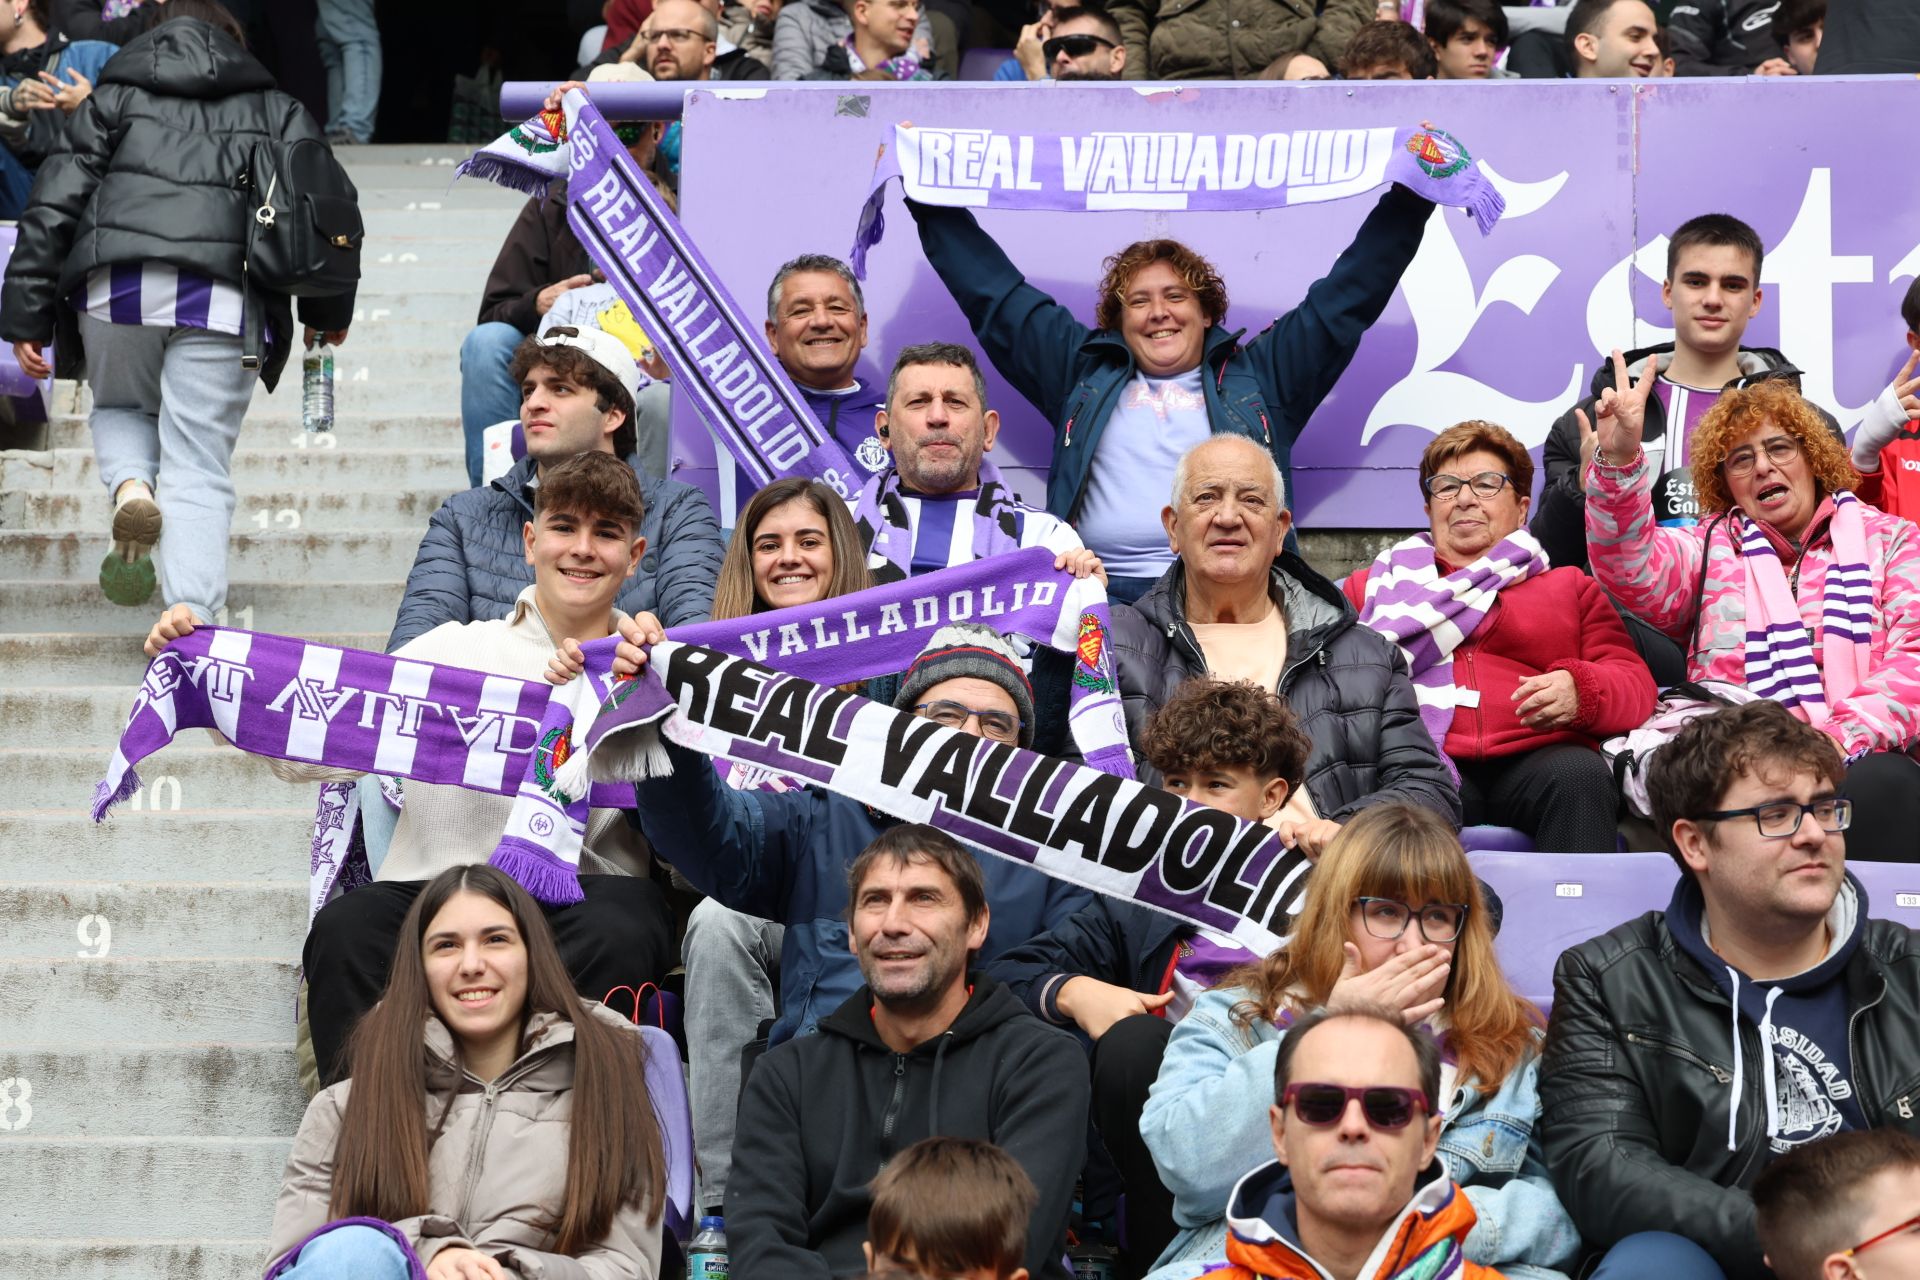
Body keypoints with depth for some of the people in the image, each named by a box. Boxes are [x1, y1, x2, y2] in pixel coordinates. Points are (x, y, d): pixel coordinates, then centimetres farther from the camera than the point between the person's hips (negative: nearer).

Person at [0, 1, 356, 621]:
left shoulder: (114, 96, 21)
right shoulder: (276, 110, 22)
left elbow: (54, 204, 12)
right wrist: (327, 310, 26)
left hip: (116, 290, 0)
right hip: (221, 302, 0)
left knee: (120, 408, 28)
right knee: (200, 470, 4)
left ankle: (129, 484, -5)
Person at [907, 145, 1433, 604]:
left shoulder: (1258, 377, 23)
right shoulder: (1084, 373, 25)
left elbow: (1347, 298, 23)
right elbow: (995, 295, 29)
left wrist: (1409, 199, 18)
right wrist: (928, 193, 27)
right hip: (1105, 590, 1)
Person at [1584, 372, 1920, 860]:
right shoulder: (1708, 549, 21)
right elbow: (1633, 572, 0)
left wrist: (1844, 736, -13)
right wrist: (1620, 462, -17)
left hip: (1862, 758, 0)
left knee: (1880, 783, -36)